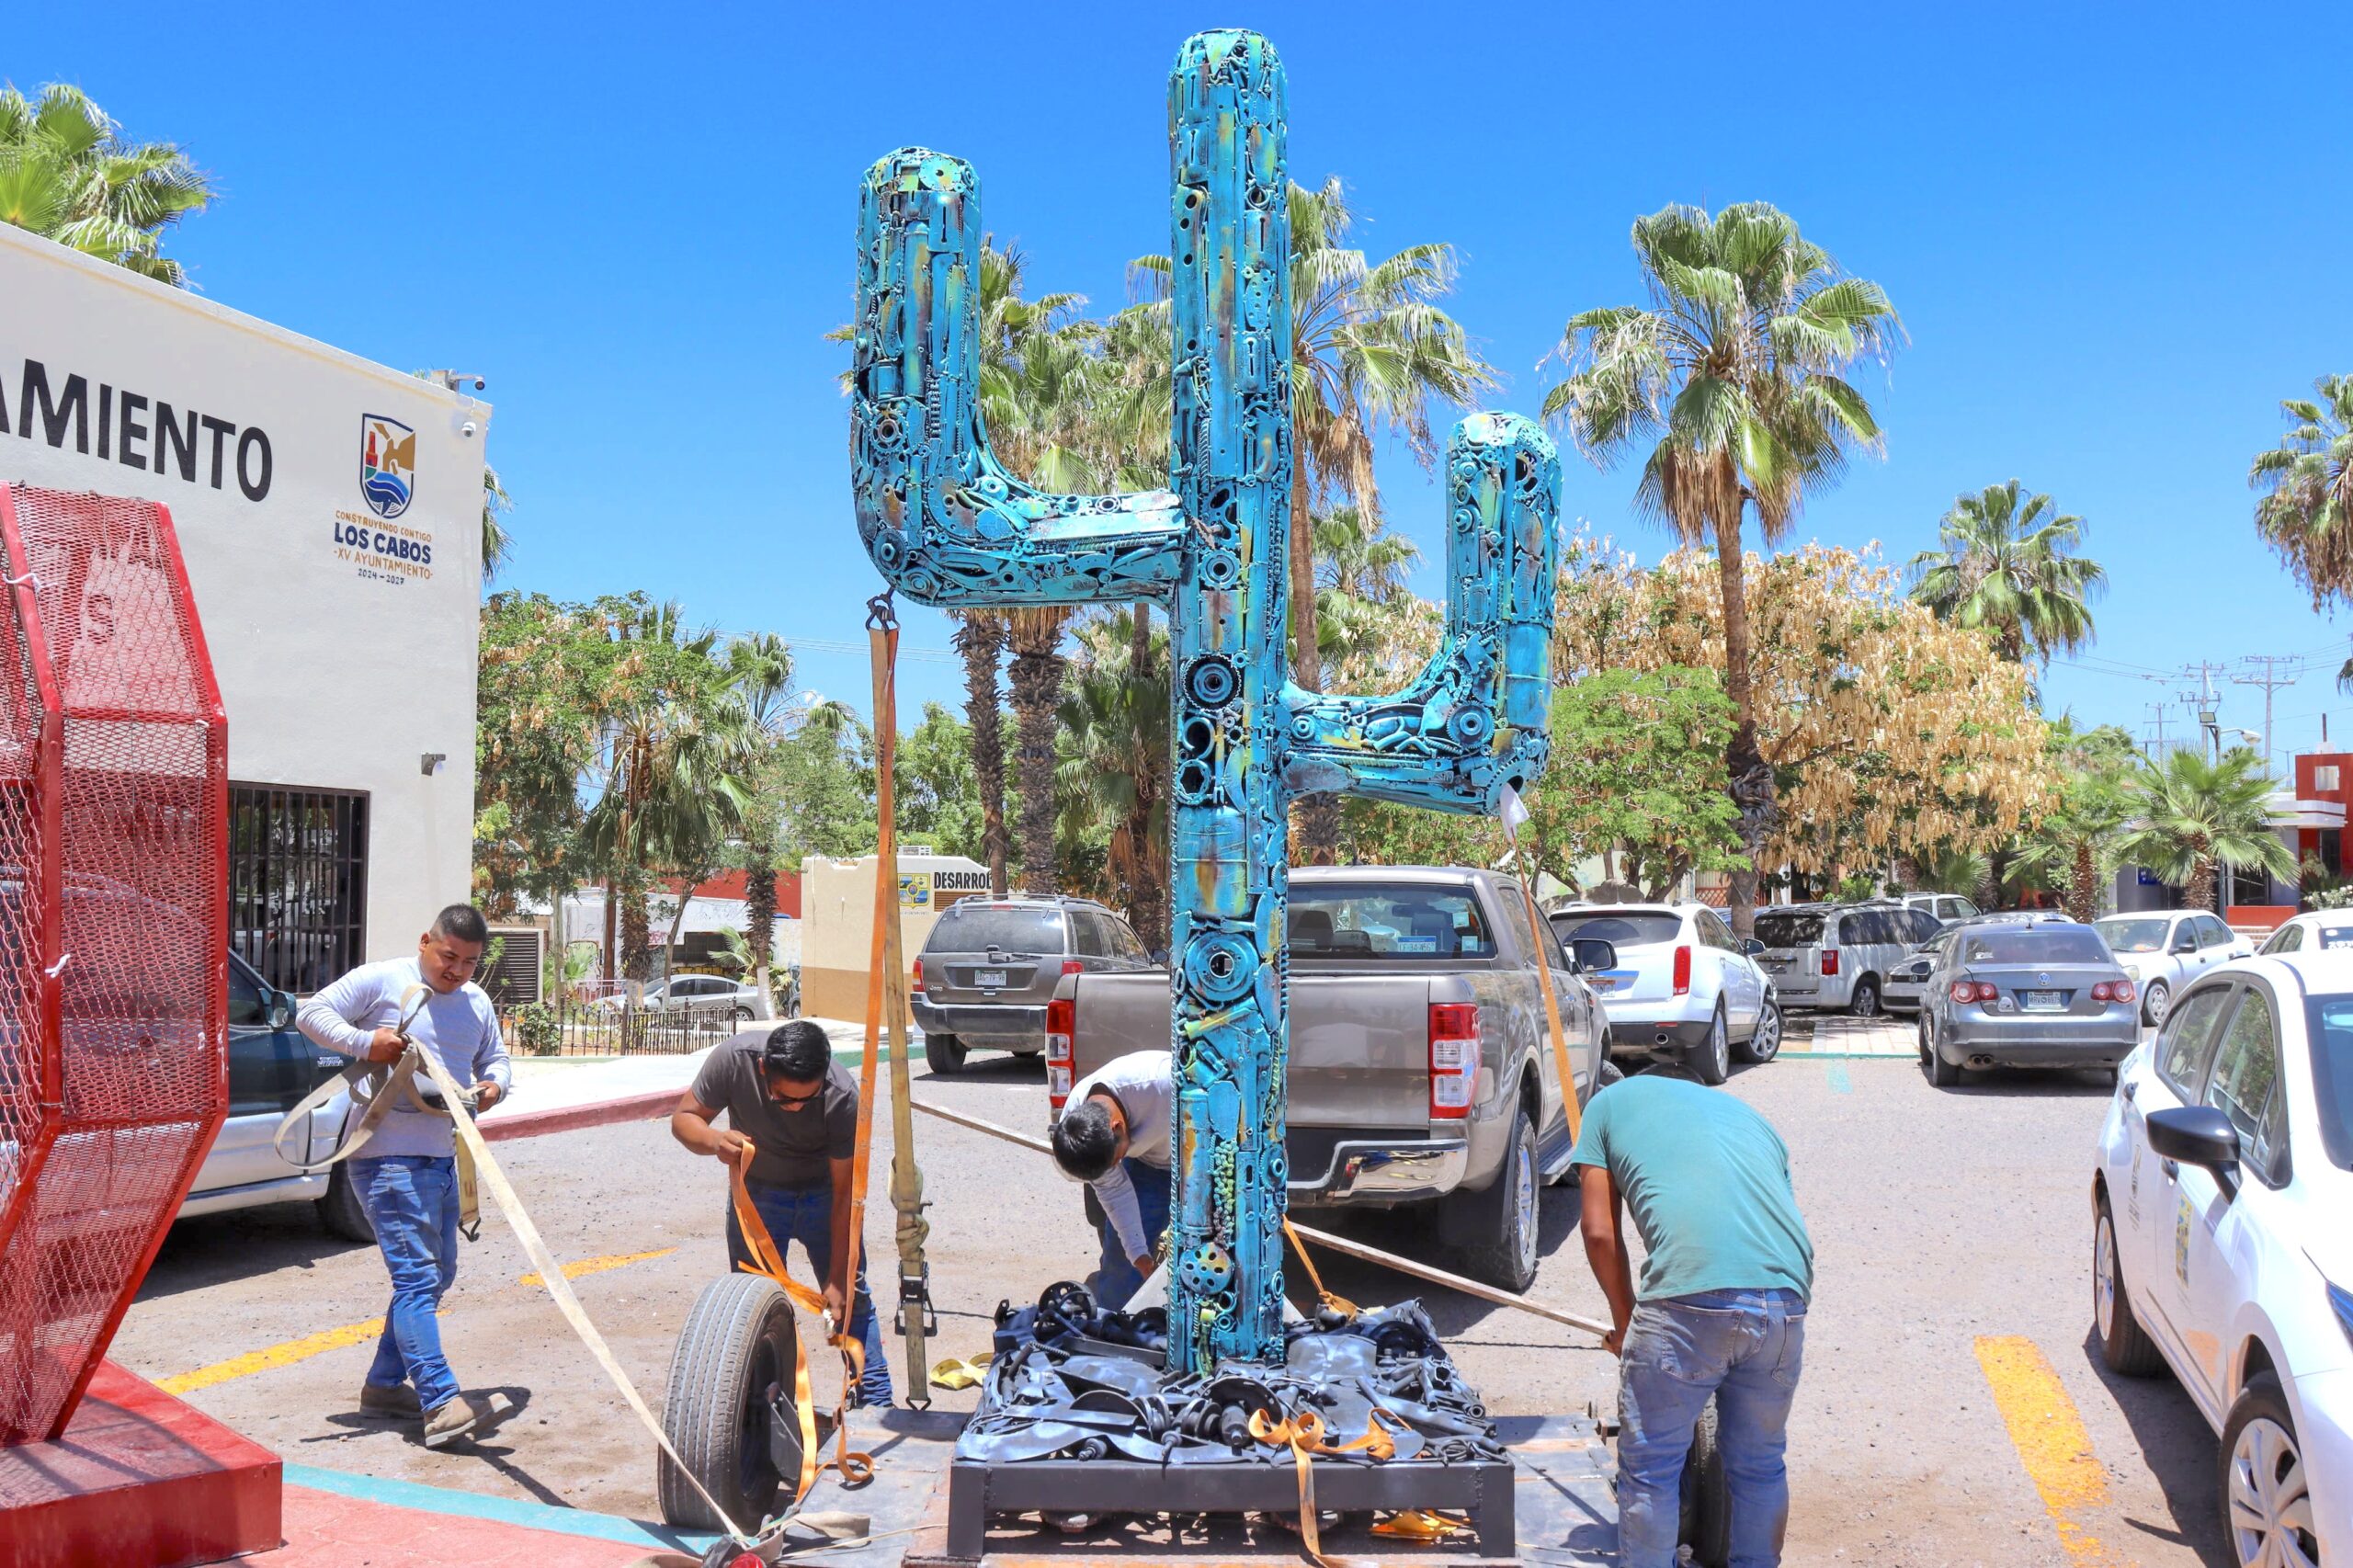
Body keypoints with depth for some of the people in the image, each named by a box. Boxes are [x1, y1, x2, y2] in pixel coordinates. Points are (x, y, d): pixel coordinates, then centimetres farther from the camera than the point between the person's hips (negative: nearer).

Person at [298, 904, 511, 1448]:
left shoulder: (476, 1002, 15)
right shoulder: (381, 981, -5)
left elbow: (495, 1057, 25)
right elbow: (311, 1014, -5)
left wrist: (493, 1086, 3)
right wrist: (365, 1042, -19)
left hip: (441, 1158, 9)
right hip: (388, 1158, -8)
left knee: (437, 1274, 15)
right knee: (417, 1275, -14)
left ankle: (385, 1384, 28)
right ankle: (440, 1403, -19)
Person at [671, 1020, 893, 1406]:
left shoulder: (842, 1097, -33)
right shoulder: (733, 1059, -30)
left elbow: (845, 1191, -25)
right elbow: (683, 1118, -16)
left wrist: (839, 1277, -24)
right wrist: (714, 1140, -40)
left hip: (821, 1190, -1)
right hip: (755, 1191, 1)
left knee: (850, 1298, -4)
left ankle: (877, 1406, 6)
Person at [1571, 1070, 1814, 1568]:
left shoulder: (1610, 1102, 21)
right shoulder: (1750, 1115, 33)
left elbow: (1600, 1233, 14)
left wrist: (1626, 1320, 26)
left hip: (1690, 1296, -5)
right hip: (1786, 1300, 5)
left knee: (1650, 1467, 11)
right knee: (1760, 1463, 22)